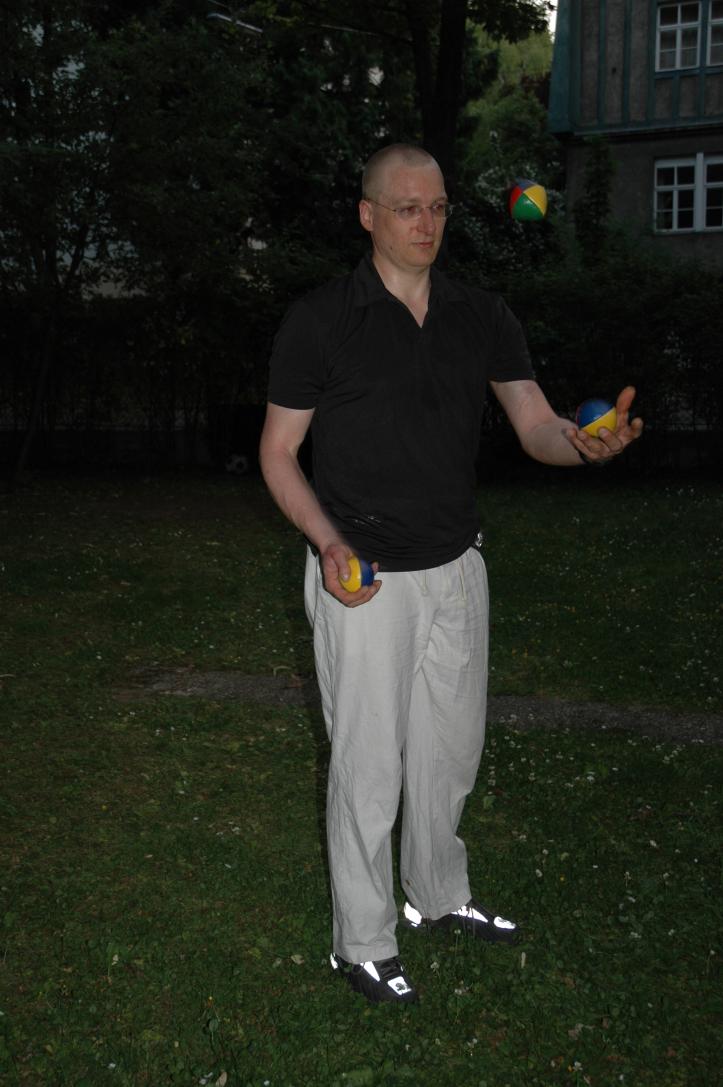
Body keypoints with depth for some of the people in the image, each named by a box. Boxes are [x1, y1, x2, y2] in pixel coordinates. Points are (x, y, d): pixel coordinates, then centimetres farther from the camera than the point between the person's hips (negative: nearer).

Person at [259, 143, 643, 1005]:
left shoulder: (481, 317, 4)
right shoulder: (320, 319, -9)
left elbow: (536, 426, -2)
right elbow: (278, 452, -5)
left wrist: (587, 443, -26)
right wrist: (329, 542, -21)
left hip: (457, 568, 5)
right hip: (365, 578, -5)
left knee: (451, 748, 18)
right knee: (369, 764, 4)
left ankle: (438, 895, 41)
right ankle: (360, 943, 23)